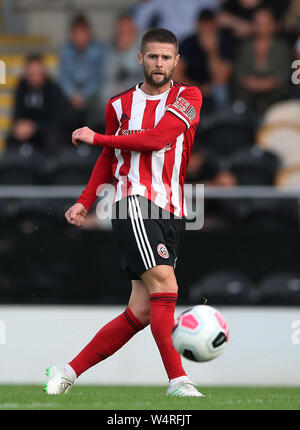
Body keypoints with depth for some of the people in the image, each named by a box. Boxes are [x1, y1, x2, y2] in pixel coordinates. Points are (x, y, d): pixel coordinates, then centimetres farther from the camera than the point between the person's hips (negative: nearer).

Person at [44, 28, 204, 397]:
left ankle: (68, 371, 10)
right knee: (164, 284, -21)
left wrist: (96, 138, -5)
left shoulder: (188, 97, 5)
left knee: (140, 312, -1)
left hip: (170, 213, 2)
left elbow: (156, 138, -9)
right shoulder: (119, 105, 11)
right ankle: (178, 381, -22)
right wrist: (84, 202, 15)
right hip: (133, 202, -2)